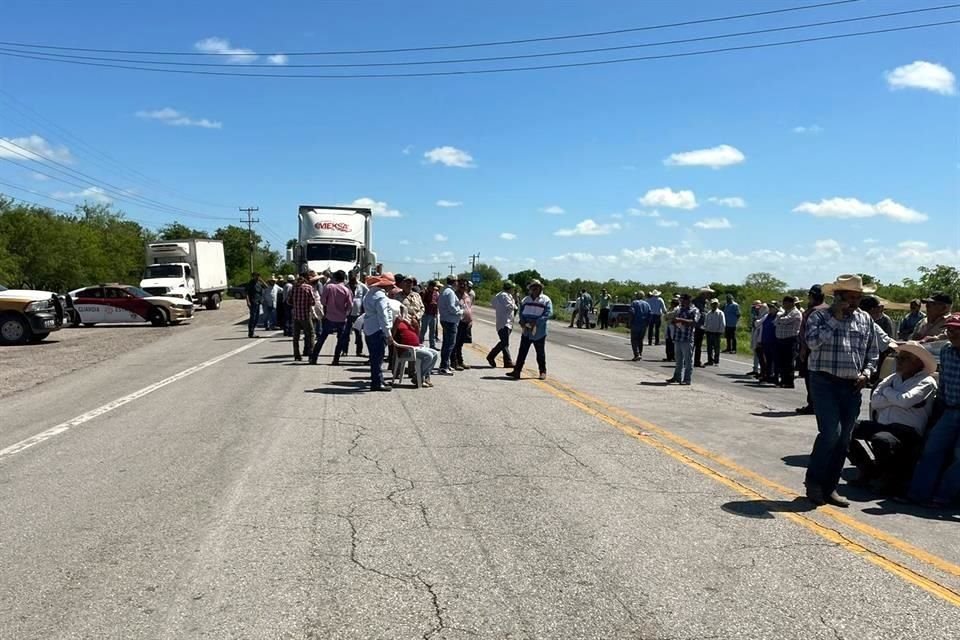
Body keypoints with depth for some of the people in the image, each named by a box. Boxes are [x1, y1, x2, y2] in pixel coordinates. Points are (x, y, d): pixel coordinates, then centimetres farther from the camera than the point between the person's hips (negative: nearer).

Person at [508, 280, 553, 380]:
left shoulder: (546, 300, -5)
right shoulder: (525, 300, 9)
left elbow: (548, 314, -14)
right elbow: (521, 312, 10)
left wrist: (536, 322, -22)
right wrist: (522, 322, -10)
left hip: (539, 332, -3)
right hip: (526, 331, 3)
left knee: (541, 353, 9)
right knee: (522, 352, 3)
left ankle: (543, 372, 21)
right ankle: (517, 371, 5)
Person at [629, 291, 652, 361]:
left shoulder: (634, 303, -2)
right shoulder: (647, 304, 10)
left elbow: (632, 312, -15)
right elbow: (650, 313, 1)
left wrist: (631, 322, -8)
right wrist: (647, 322, 6)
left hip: (635, 324, -4)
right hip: (644, 326, 4)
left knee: (634, 340, -1)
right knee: (640, 340, 16)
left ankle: (637, 354, -15)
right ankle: (640, 354, 15)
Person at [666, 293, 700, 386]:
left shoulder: (694, 310, -3)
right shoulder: (679, 310, 18)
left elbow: (693, 322, -18)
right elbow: (675, 321, 26)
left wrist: (681, 320, -25)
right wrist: (673, 321, 2)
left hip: (687, 339, -7)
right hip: (677, 338, 7)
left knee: (688, 360, -1)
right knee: (679, 360, 14)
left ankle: (687, 379, 4)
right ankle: (677, 377, 22)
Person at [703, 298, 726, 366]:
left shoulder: (720, 313, -4)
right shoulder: (708, 313, 9)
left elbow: (723, 324, -5)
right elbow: (705, 323, 16)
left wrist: (721, 332, -9)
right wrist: (705, 329, 7)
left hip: (716, 332, -4)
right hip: (709, 332, 4)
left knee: (716, 347, 4)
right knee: (709, 347, 7)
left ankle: (716, 361, 11)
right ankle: (710, 360, 15)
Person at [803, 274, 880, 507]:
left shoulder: (865, 320, 12)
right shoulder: (820, 316, -2)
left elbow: (873, 352, 18)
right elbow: (812, 342, -20)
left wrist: (866, 373, 1)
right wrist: (836, 318, -16)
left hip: (852, 386, 5)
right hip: (825, 383, -5)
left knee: (844, 439, 6)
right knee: (831, 432, -15)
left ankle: (829, 487, 16)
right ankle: (813, 480, 4)